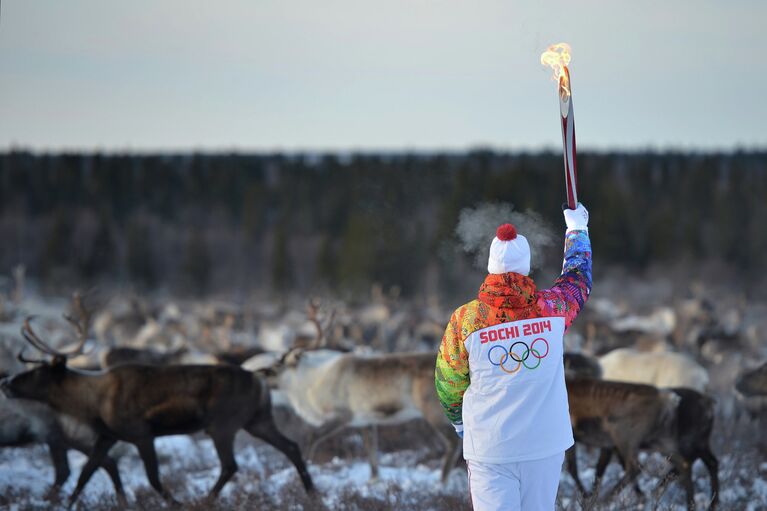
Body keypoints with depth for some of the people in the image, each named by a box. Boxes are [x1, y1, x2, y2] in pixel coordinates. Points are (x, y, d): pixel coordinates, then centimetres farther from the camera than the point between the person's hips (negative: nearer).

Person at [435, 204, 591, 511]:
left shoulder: (465, 319, -10)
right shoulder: (553, 308, -6)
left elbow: (448, 384, 4)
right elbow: (578, 277, 18)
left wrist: (458, 421, 25)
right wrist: (577, 227, 36)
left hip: (489, 450, -2)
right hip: (547, 444, 2)